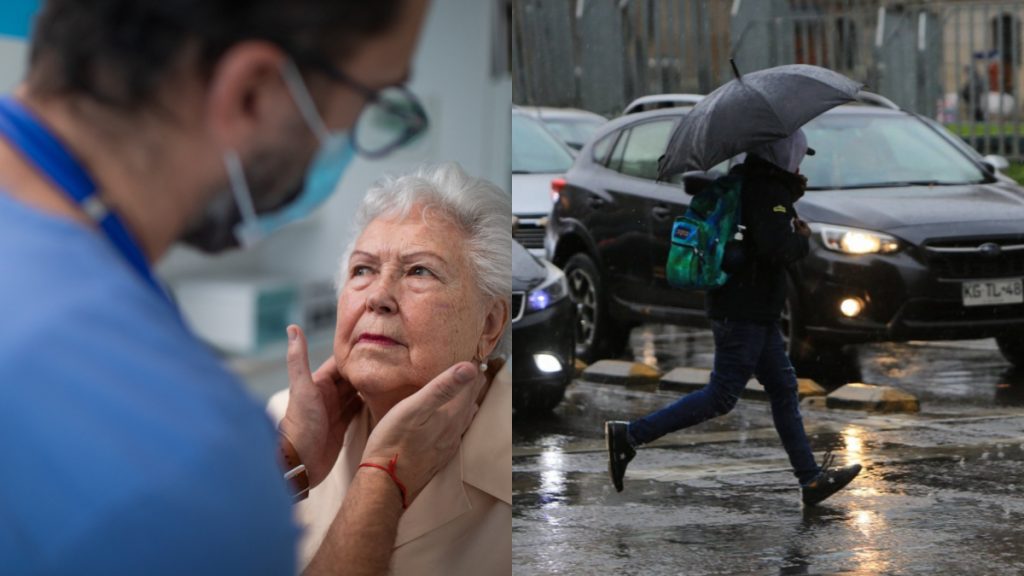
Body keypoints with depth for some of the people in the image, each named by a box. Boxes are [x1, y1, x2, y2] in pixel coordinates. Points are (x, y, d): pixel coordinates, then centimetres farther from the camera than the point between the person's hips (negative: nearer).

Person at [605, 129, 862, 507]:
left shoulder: (750, 185, 13)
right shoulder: (768, 193, -16)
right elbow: (777, 247, -29)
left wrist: (791, 195, 15)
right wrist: (803, 240, -7)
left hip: (757, 313, 11)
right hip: (744, 314, -11)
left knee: (783, 388, 12)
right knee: (721, 397, -7)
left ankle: (811, 478, 16)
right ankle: (629, 435, -6)